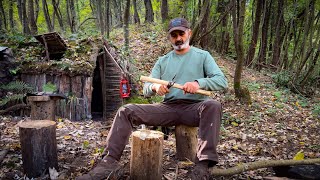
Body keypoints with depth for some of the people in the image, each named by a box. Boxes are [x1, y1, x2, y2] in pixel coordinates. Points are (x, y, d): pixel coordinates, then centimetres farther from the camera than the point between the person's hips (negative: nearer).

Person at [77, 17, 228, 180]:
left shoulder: (202, 55, 8)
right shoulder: (163, 61, 17)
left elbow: (222, 81, -5)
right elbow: (146, 89, 10)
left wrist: (198, 83, -25)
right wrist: (155, 86, -16)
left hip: (194, 108, -3)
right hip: (168, 108, 3)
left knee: (213, 105, -36)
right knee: (126, 111, -13)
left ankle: (204, 164, -38)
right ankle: (110, 161, -17)